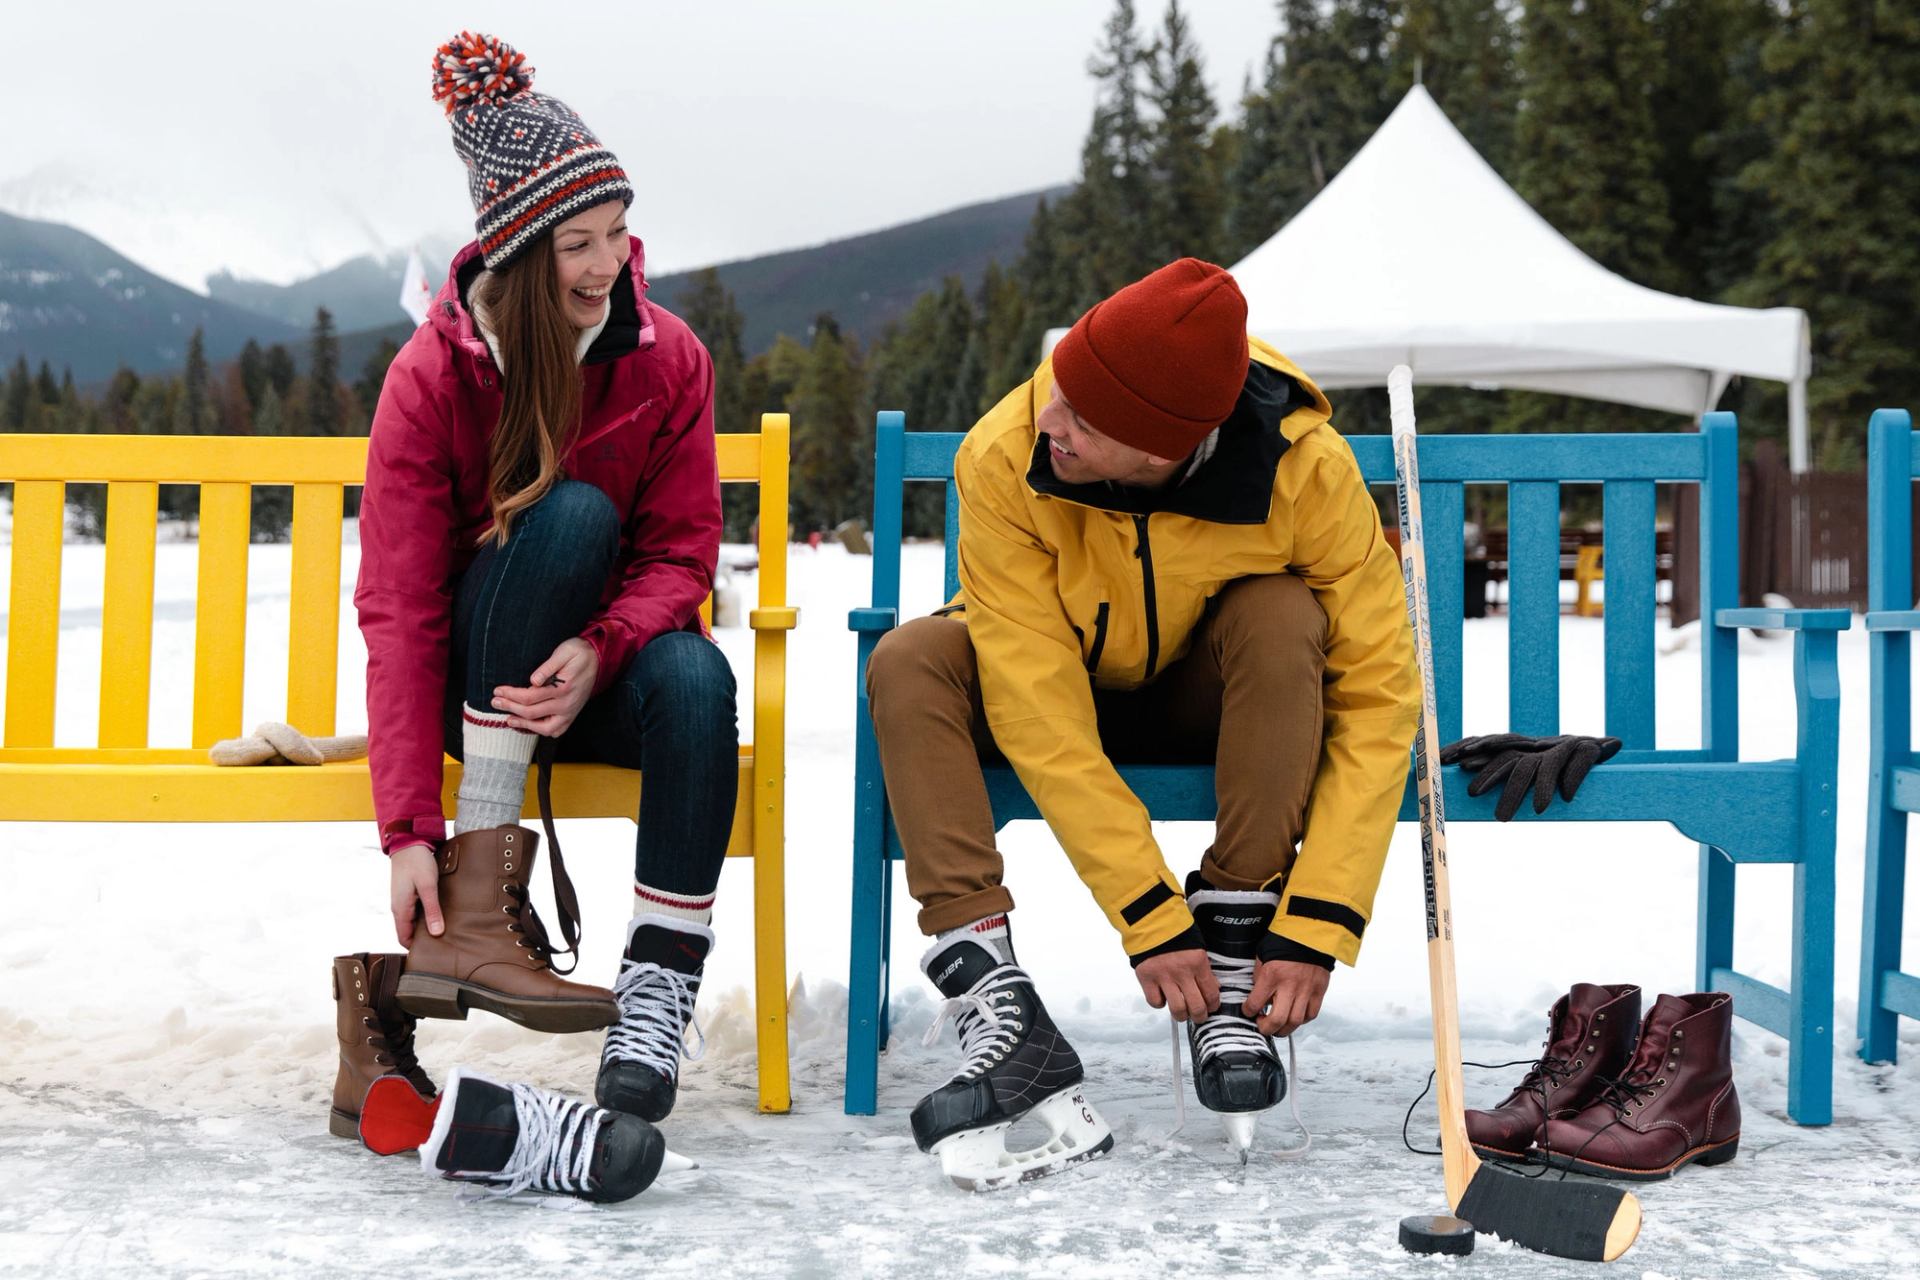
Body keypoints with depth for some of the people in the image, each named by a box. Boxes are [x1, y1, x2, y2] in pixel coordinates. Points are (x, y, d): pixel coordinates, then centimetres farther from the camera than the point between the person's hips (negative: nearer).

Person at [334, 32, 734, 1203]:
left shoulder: (668, 360, -7)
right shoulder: (435, 375, -14)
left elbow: (682, 552, -5)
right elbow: (398, 608, -18)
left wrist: (600, 649, -28)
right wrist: (409, 825, -27)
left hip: (603, 663, 2)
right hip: (476, 672, -2)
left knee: (696, 679, -34)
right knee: (571, 511, -33)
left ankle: (658, 997, -32)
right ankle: (477, 903, -36)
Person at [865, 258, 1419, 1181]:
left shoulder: (1305, 469, -29)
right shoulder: (1004, 461, -30)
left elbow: (1378, 695, -26)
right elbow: (1042, 721, -30)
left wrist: (1315, 930, -31)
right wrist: (1149, 919, -34)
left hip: (1215, 703, 0)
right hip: (1059, 684, 1)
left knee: (1281, 617, -33)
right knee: (912, 662, -28)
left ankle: (1231, 976, -23)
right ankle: (1001, 1016, -32)